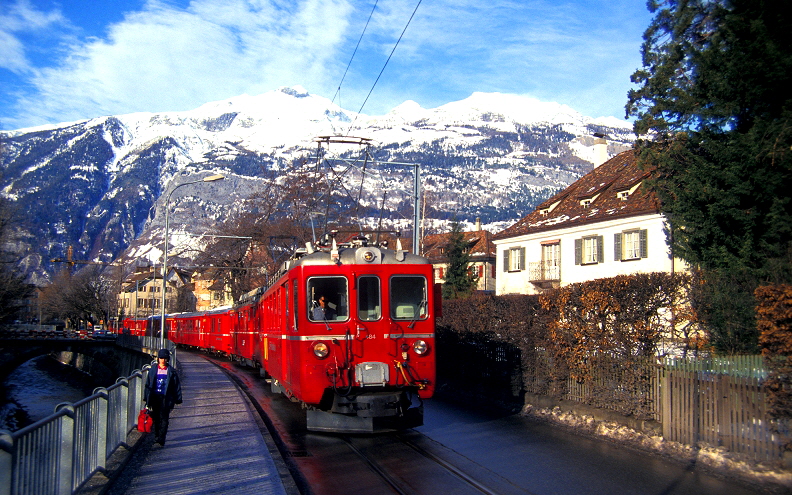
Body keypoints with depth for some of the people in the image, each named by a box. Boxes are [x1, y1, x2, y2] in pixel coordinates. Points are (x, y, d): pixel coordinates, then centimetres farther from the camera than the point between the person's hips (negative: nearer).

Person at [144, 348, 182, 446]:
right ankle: (157, 437, 21)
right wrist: (147, 398, 9)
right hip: (154, 397, 3)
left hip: (166, 398, -3)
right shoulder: (153, 370, 9)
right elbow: (148, 384, 13)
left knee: (164, 418, -7)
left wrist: (177, 399, 1)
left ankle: (161, 439, -10)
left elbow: (177, 386, 5)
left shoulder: (171, 371, 3)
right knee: (156, 418, 8)